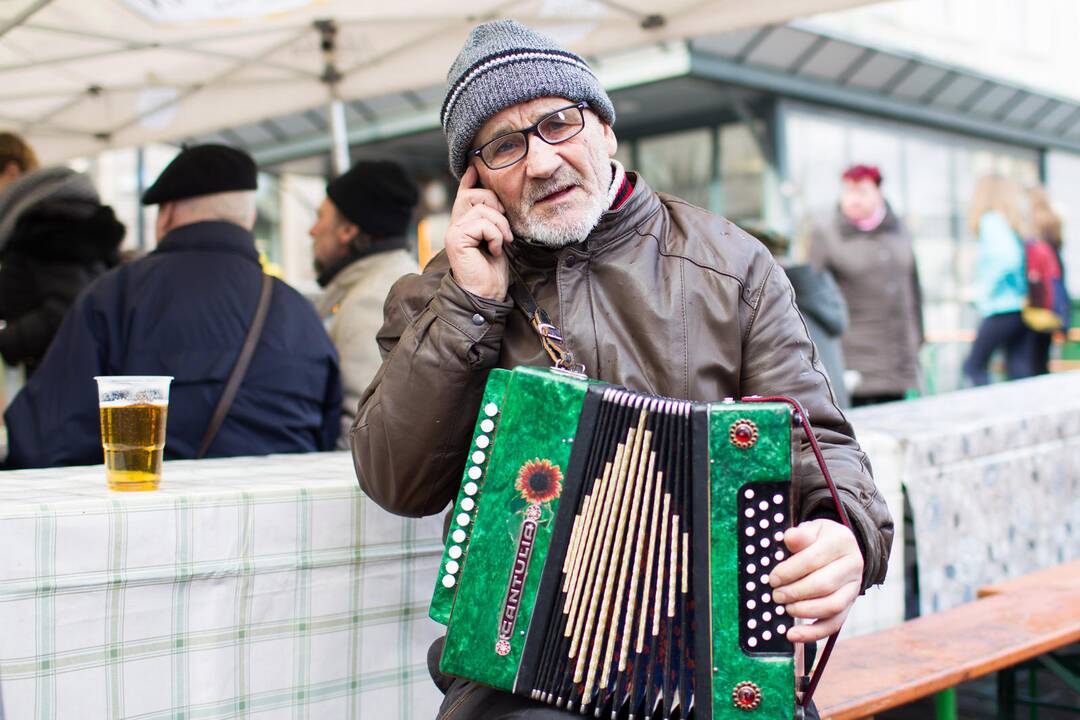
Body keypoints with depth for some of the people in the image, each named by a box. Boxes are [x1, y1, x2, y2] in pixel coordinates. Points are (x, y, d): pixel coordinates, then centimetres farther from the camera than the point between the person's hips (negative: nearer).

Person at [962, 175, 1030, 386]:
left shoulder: (991, 221, -8)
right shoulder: (1018, 222, 13)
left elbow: (1008, 257, -21)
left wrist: (987, 291, -11)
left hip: (1001, 309, -7)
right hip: (1022, 309, 7)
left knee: (974, 366, 3)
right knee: (1019, 371, 7)